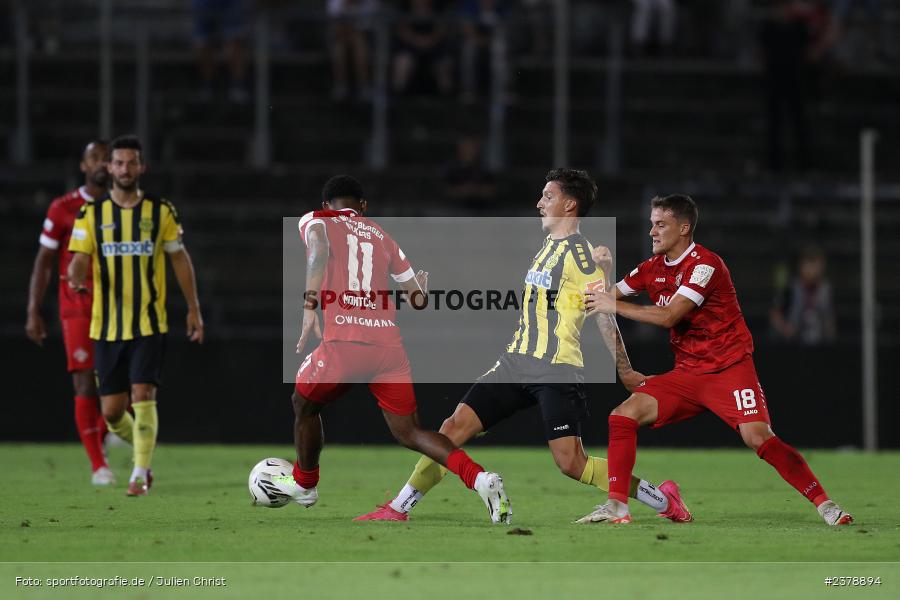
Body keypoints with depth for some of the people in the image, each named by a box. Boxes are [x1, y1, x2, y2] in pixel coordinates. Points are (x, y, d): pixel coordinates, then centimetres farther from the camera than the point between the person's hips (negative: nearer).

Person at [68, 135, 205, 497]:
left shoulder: (161, 212, 2)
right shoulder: (91, 214, 2)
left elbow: (180, 258, 10)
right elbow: (80, 259, -3)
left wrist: (194, 309, 10)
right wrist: (76, 276, -27)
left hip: (149, 323, -2)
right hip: (107, 327, 2)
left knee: (143, 395, -16)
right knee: (111, 409, 3)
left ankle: (140, 474, -8)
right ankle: (143, 449, 32)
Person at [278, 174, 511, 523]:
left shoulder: (316, 220, 12)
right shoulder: (382, 237, 22)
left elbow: (318, 247, -15)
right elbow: (418, 298, 23)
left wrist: (310, 304, -25)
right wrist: (422, 287, 48)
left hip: (343, 343, -4)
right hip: (388, 346, 4)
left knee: (304, 405, 26)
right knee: (409, 433, 9)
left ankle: (304, 484, 42)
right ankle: (480, 479, -12)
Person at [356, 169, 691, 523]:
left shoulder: (578, 251, -9)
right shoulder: (548, 245, 18)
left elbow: (604, 316, -10)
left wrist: (625, 372, -10)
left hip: (558, 372, -8)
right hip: (516, 364, 8)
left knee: (571, 464, -13)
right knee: (455, 427, -1)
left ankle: (662, 500, 2)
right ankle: (398, 510, 4)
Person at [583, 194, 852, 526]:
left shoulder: (704, 264, -16)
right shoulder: (653, 267, 9)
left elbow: (669, 315, -24)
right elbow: (611, 296, 16)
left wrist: (615, 306, -20)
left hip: (729, 368, -7)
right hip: (686, 373, 7)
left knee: (758, 437, -22)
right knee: (623, 415, -9)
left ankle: (825, 504, -14)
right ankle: (617, 507, -8)